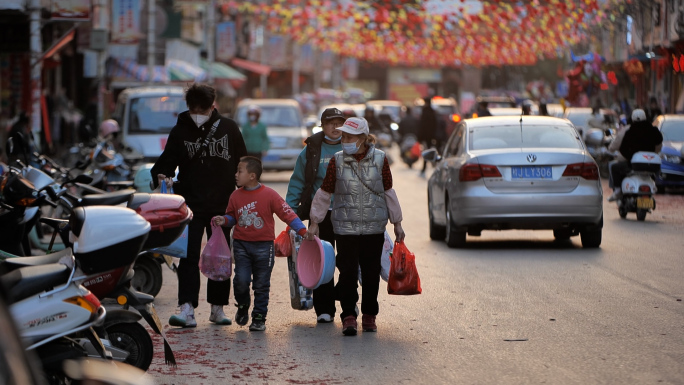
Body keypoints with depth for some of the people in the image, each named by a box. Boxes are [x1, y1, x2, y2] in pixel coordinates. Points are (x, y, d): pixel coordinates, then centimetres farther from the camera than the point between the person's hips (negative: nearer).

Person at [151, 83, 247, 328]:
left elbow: (242, 164, 10)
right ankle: (187, 309, -16)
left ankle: (218, 307, 18)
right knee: (189, 256, -10)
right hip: (191, 204, -1)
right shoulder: (180, 131, 2)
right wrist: (161, 175, -19)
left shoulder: (228, 128, 4)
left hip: (222, 206, 1)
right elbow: (167, 161, 3)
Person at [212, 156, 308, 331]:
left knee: (261, 285, 3)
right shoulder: (236, 196, 3)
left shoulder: (269, 195, -8)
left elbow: (287, 213, -6)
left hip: (263, 245, -2)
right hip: (241, 244, 2)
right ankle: (243, 306, 20)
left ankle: (259, 318, 15)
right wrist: (224, 220, -4)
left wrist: (303, 231, -11)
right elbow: (232, 216, 18)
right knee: (241, 281, -9)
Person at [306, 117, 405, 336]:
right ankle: (348, 317, 0)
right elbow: (324, 193, 7)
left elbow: (388, 192, 9)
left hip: (374, 227, 1)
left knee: (371, 273, 6)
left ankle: (369, 316, 18)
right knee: (347, 271, -6)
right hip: (345, 227, -1)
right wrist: (314, 223, 8)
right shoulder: (337, 161, 0)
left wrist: (397, 223, 12)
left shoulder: (379, 159, 1)